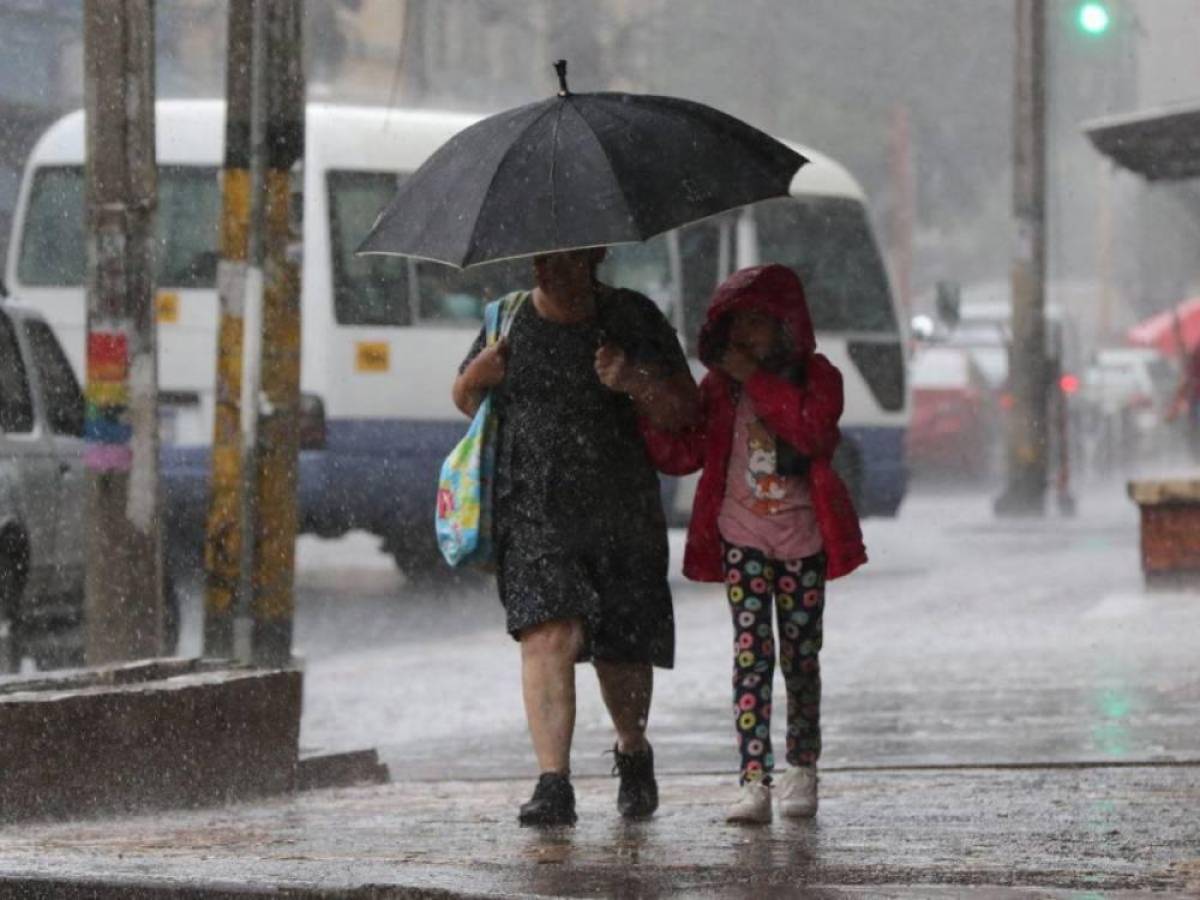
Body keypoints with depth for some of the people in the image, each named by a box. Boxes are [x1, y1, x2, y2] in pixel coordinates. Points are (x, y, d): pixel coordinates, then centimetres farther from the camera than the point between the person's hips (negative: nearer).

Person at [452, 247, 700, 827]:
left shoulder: (632, 319, 1)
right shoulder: (509, 320, 4)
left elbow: (684, 411, 0)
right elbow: (464, 399, 18)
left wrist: (634, 383, -19)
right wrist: (480, 376, -5)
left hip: (622, 512, 0)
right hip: (534, 511, 0)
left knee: (623, 650, 9)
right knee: (548, 636, -19)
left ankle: (633, 754, 39)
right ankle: (553, 784, -22)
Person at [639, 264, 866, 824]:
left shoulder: (817, 378, 0)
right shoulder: (719, 389, 5)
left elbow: (812, 430, -21)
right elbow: (680, 455, -1)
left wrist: (755, 379, -20)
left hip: (802, 535, -1)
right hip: (743, 535, 1)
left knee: (799, 657, 6)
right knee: (751, 653, -9)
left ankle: (802, 771, 24)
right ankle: (754, 782, -15)